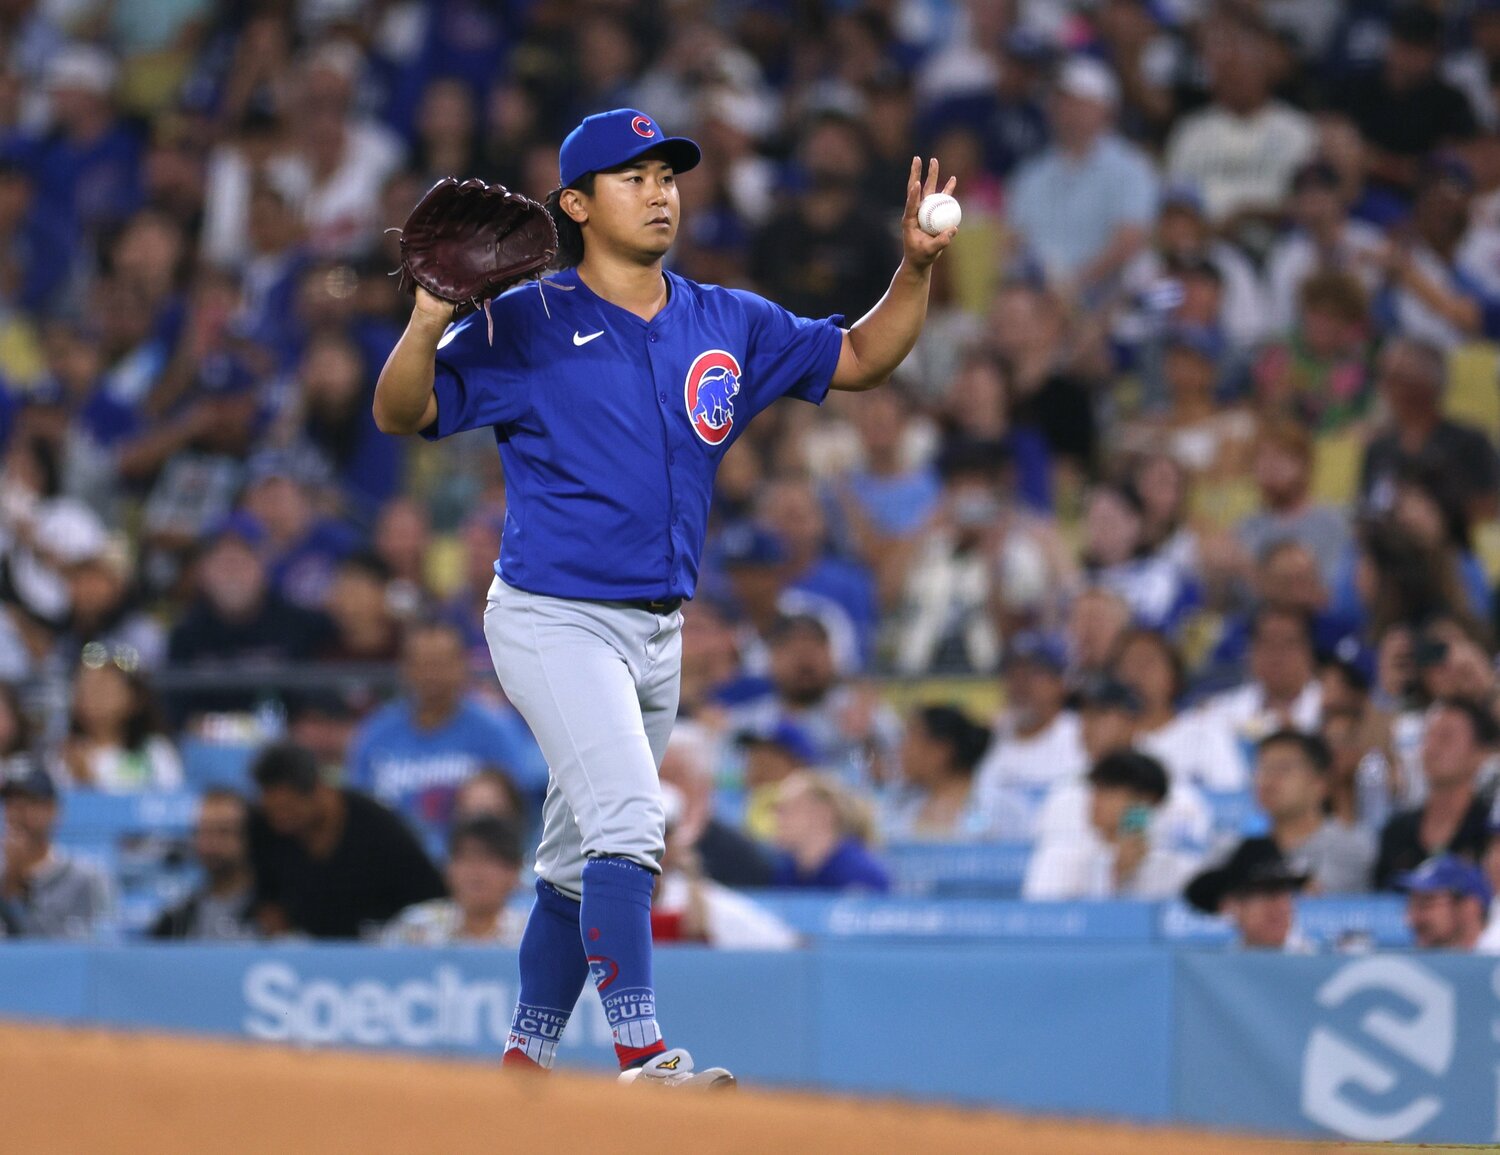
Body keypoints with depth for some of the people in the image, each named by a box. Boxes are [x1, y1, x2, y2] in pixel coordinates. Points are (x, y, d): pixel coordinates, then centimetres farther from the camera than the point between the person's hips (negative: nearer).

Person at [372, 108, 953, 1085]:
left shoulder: (728, 325, 9)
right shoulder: (525, 326, -6)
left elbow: (859, 360, 16)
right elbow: (401, 414, -10)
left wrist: (918, 266, 0)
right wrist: (428, 324, -29)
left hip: (658, 631, 7)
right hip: (554, 619, -7)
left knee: (581, 865, 16)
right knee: (629, 822, -23)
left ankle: (525, 1061, 29)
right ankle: (643, 1060, -28)